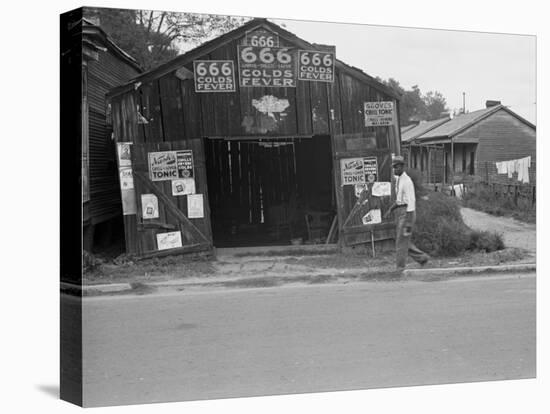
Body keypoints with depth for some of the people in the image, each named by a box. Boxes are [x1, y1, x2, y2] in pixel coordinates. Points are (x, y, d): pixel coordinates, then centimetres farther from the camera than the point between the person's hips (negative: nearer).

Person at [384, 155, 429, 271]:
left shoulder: (407, 181, -18)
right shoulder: (398, 180, 14)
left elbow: (411, 202, -20)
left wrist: (409, 223, -23)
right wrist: (390, 210, 13)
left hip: (407, 213, -10)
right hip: (400, 212, 10)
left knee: (402, 241, -5)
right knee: (402, 241, 12)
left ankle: (400, 268, 4)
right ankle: (422, 257, 24)